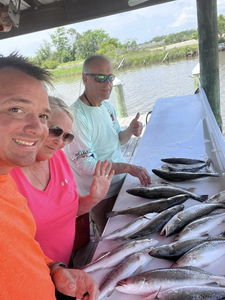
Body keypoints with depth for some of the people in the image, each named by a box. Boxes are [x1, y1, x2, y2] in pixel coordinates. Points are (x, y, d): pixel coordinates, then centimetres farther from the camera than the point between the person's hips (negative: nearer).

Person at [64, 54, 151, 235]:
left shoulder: (107, 106, 1)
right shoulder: (76, 115, -25)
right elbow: (84, 165, -27)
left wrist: (130, 131, -9)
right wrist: (128, 167, -30)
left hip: (121, 184, 7)